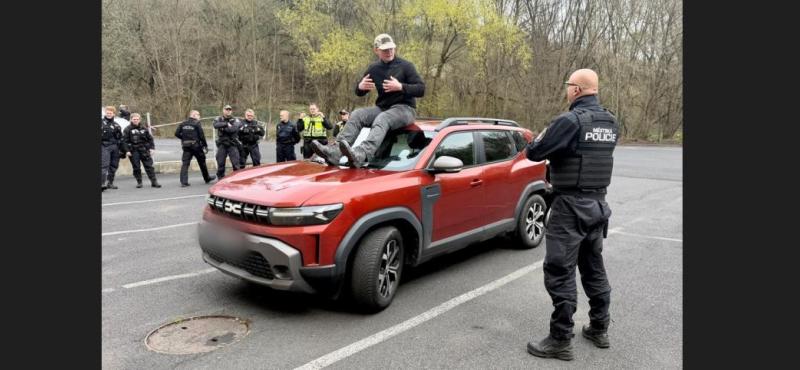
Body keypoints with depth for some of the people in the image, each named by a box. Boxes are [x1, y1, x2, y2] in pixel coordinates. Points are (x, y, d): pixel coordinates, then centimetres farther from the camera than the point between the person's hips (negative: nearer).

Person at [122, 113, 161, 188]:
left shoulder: (143, 129, 11)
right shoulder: (127, 129, 1)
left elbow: (150, 138, 14)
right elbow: (125, 141, -4)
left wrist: (152, 148, 4)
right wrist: (127, 150, -12)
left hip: (144, 150, 2)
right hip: (134, 151, -2)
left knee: (149, 166, -1)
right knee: (136, 167, 2)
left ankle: (154, 182, 0)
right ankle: (139, 182, 13)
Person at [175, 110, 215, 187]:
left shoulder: (183, 124, 8)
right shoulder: (196, 123, -7)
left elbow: (177, 133, 3)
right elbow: (201, 136, -10)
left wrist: (184, 138, 17)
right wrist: (205, 146, -3)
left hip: (186, 146, 4)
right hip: (196, 146, -4)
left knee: (185, 163, 1)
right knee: (202, 162, 12)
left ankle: (183, 182, -8)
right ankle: (207, 178, 26)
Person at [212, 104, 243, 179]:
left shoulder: (236, 120, 2)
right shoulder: (218, 119, 9)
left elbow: (233, 129, -17)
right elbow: (216, 125, -14)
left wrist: (222, 128, -8)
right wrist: (226, 124, -16)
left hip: (233, 145, -2)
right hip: (222, 144, 2)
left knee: (235, 164, -5)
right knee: (220, 163, 5)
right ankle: (220, 179, 16)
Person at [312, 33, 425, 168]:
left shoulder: (405, 66, -4)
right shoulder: (374, 68, 10)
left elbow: (421, 89, -10)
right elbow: (359, 92, 16)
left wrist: (401, 87, -26)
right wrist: (360, 87, -9)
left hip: (405, 108, -5)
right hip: (382, 108, 5)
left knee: (382, 119, -36)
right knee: (357, 114, -21)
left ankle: (361, 155, -62)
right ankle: (335, 152, -40)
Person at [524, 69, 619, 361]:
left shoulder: (570, 120, -18)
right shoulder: (611, 123, 8)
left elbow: (534, 153, -14)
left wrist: (541, 138, 7)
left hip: (571, 205, -8)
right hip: (598, 203, 8)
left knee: (560, 272, -2)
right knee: (594, 268, 18)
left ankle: (560, 341, 4)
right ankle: (599, 329, 30)